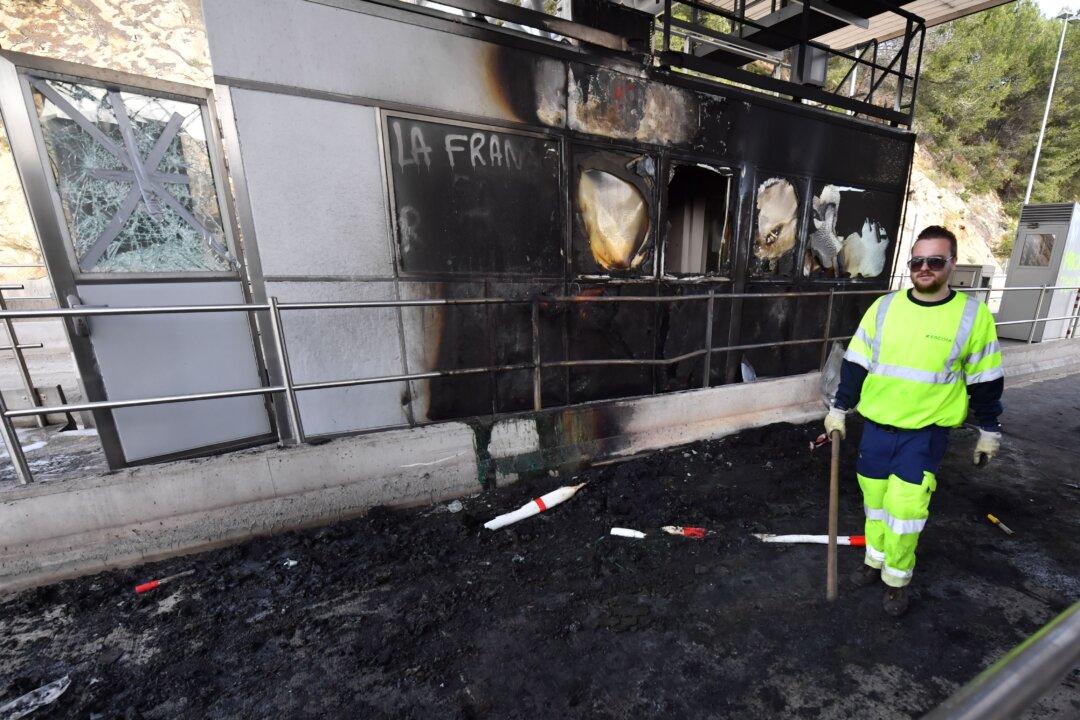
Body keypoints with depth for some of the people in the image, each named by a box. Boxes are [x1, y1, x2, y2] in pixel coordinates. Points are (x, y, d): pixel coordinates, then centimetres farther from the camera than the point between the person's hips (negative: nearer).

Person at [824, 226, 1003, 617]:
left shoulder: (972, 313, -5)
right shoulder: (884, 306, 0)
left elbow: (985, 380, 2)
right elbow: (855, 364, 3)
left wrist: (989, 430, 7)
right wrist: (839, 409, 3)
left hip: (926, 431, -2)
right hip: (877, 425, 2)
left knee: (905, 505, -1)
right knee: (875, 499, 13)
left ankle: (897, 579, 21)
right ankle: (875, 560, 34)